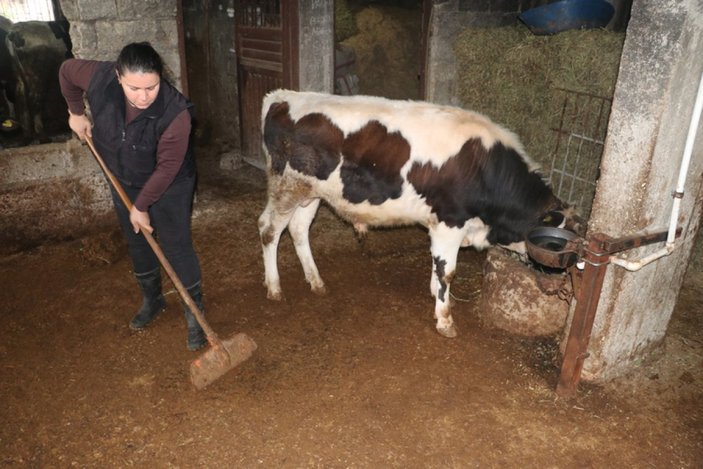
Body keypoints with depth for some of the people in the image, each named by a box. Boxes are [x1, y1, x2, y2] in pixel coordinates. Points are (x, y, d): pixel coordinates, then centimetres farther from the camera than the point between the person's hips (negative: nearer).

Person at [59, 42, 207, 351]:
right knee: (137, 243, 17)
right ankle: (152, 300, 39)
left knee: (177, 247, -3)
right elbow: (66, 70, -1)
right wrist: (76, 113, 5)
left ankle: (194, 312, 13)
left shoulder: (175, 112, -35)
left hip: (169, 186, -5)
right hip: (124, 182, 5)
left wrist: (141, 205, -20)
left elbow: (167, 168, -27)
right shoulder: (100, 78, -24)